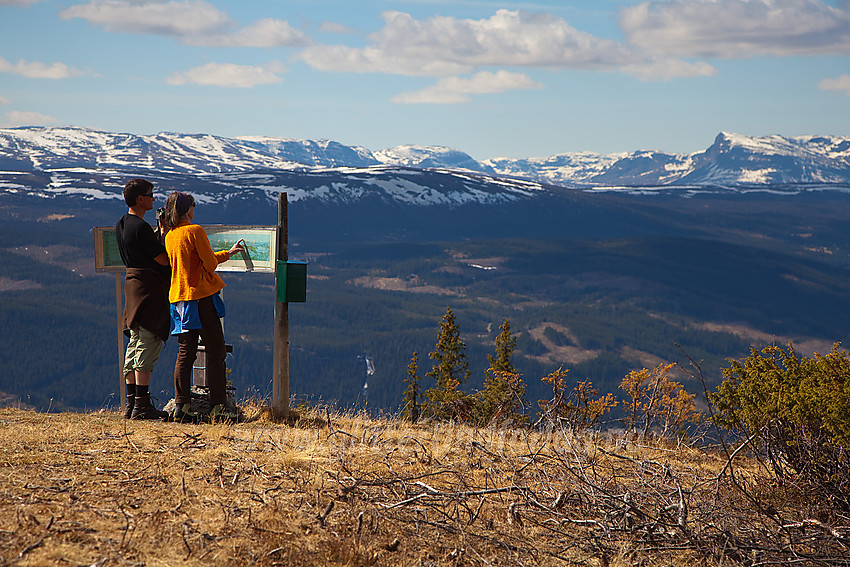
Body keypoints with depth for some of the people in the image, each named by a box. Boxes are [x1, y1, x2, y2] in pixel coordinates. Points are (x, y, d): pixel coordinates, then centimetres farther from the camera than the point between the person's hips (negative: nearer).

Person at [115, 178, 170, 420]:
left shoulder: (121, 225, 12)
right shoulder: (141, 227, -17)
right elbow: (163, 259, -14)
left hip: (132, 281, 10)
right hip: (151, 286, -10)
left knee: (135, 344, 11)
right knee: (148, 345, -8)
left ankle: (131, 404, 13)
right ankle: (141, 406, -8)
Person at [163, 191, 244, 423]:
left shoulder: (169, 236, 14)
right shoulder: (195, 231, -11)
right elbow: (210, 264, -12)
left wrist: (228, 252, 33)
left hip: (179, 297, 7)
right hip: (201, 295, -7)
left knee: (185, 353, 8)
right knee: (215, 352, -2)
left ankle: (181, 407, 5)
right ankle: (218, 407, -4)